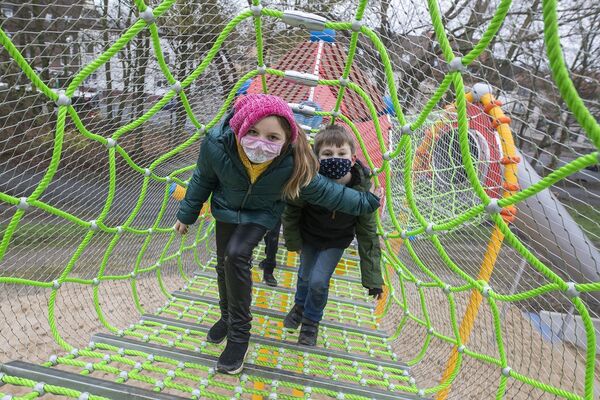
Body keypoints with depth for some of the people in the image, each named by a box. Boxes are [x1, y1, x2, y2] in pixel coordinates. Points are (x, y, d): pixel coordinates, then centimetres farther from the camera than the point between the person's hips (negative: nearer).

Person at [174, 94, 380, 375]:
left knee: (236, 255, -24)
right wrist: (187, 214, 1)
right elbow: (202, 180, -12)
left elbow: (323, 191, -17)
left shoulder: (294, 165, -36)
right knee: (224, 264, 11)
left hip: (261, 214, -3)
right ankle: (228, 317, 39)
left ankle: (239, 335, -6)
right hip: (226, 209, 3)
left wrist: (366, 203, -10)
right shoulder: (217, 144, -34)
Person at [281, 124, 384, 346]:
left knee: (319, 281, -6)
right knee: (305, 276, 15)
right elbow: (290, 212, -13)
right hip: (308, 236, 1)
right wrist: (293, 241, -3)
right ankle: (300, 305, 51)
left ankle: (311, 321, 26)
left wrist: (373, 278, -19)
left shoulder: (361, 189, -31)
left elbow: (368, 233, -21)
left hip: (336, 242, -1)